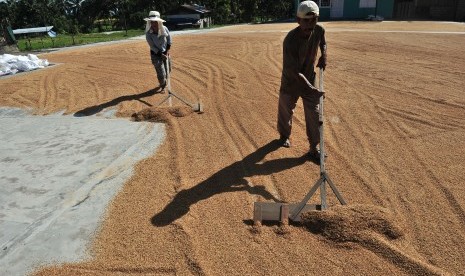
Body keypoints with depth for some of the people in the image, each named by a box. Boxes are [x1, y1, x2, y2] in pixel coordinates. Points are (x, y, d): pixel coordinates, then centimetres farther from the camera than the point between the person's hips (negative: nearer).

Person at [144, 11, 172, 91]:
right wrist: (161, 55, -21)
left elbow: (169, 40, 0)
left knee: (168, 70, 16)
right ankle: (162, 86, 22)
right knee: (161, 73, -8)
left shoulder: (164, 29, -14)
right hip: (155, 54, -4)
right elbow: (152, 47, -17)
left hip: (165, 52, 4)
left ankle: (163, 84, 45)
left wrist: (167, 51, -6)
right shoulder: (148, 33, -21)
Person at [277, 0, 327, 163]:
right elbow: (294, 72, -32)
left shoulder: (319, 30, -12)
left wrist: (323, 55, -6)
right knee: (285, 111, 14)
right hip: (290, 81, -4)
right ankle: (284, 135, 44)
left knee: (314, 113, 1)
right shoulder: (290, 40, -30)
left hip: (309, 78, 4)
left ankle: (314, 149, 14)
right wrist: (312, 90, -40)